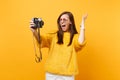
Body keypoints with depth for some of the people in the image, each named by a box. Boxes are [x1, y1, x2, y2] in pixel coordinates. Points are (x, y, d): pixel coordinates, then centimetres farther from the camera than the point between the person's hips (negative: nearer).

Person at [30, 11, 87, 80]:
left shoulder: (75, 37, 3)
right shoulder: (54, 36, 6)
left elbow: (80, 43, -19)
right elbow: (41, 40, -10)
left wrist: (82, 23, -11)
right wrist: (35, 32, -32)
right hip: (51, 74, 2)